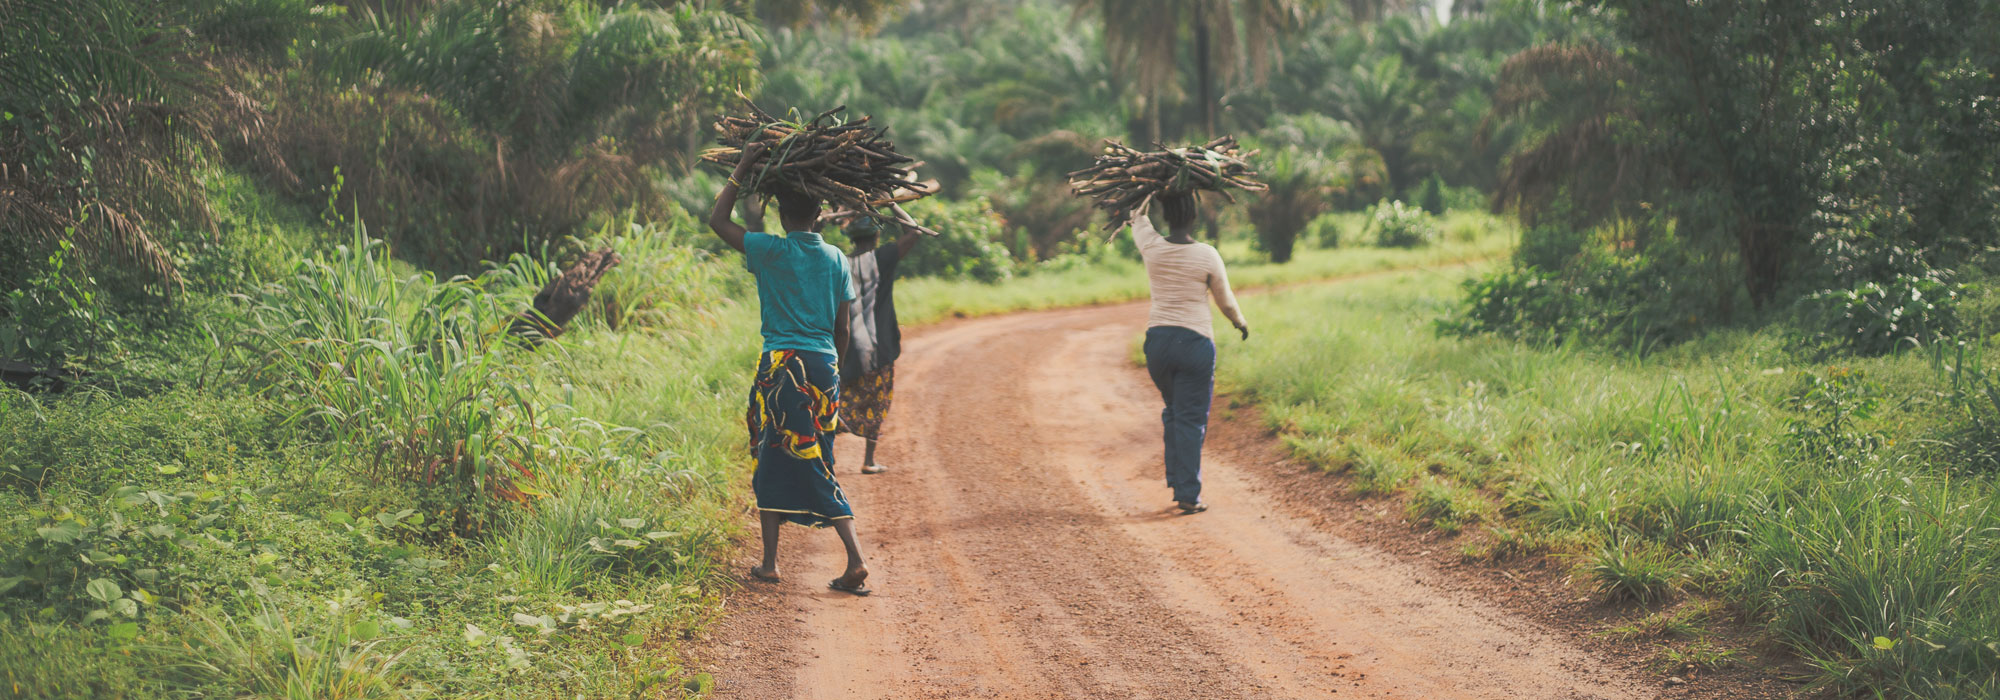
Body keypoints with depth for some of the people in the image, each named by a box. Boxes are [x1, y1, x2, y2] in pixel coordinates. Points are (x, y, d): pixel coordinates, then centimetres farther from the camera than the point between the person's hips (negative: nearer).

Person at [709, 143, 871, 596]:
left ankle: (770, 563, 9)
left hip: (782, 366, -4)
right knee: (817, 467, 8)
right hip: (823, 366, 4)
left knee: (773, 462, 6)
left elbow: (718, 220, 6)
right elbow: (842, 329, 10)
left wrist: (741, 171, 9)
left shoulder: (770, 252, -6)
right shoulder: (836, 260, 6)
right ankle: (855, 561, -3)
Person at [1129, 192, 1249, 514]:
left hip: (1157, 340, 4)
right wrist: (1240, 322, 25)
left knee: (1173, 412, 23)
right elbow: (1225, 299, 5)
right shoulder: (1207, 255, -10)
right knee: (1191, 420, 1)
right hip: (1194, 342, -4)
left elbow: (1137, 216, 20)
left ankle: (1176, 481, 24)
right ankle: (1188, 495, 0)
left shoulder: (1152, 247, -3)